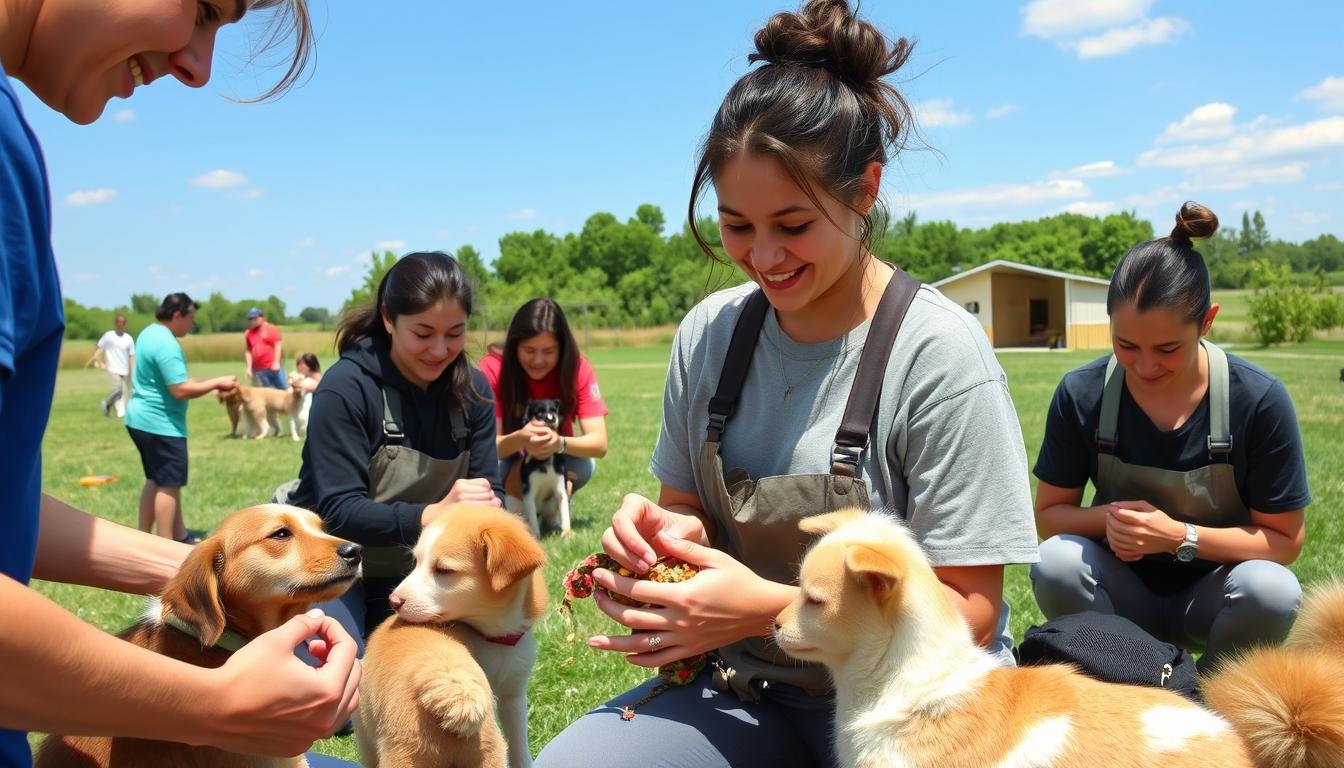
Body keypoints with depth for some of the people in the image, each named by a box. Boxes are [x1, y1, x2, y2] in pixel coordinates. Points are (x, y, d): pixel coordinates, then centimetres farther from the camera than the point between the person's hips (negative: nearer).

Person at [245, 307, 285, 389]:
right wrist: (249, 368, 5)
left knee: (284, 388, -5)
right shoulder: (248, 333, 12)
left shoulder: (271, 329, 3)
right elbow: (248, 351, 12)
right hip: (258, 370, 3)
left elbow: (278, 345, -3)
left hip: (273, 367, -3)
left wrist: (276, 362, -12)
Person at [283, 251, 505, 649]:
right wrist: (430, 515, -40)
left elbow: (490, 490, -6)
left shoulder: (472, 390, -5)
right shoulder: (345, 386, -21)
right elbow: (337, 511, -25)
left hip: (407, 571, 5)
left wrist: (488, 509, -30)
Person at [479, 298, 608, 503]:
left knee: (584, 464, -30)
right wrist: (519, 440, -47)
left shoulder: (578, 368, -18)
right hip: (508, 463, -1)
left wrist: (560, 443, -45)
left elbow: (599, 443, -24)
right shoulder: (493, 368, -20)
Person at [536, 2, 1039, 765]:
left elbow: (968, 611, -14)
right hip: (747, 687, 3)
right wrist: (664, 533, -13)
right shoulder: (710, 332, -2)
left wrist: (770, 609, -25)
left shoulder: (940, 355, -17)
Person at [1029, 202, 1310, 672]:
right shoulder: (1081, 394, -12)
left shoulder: (1259, 401, -15)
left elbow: (1285, 540, -8)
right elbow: (1049, 514, -3)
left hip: (1209, 598, 0)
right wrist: (1106, 518, -25)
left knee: (1272, 589, -33)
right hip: (1122, 596, 0)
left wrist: (1180, 536, -24)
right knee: (1055, 561, -31)